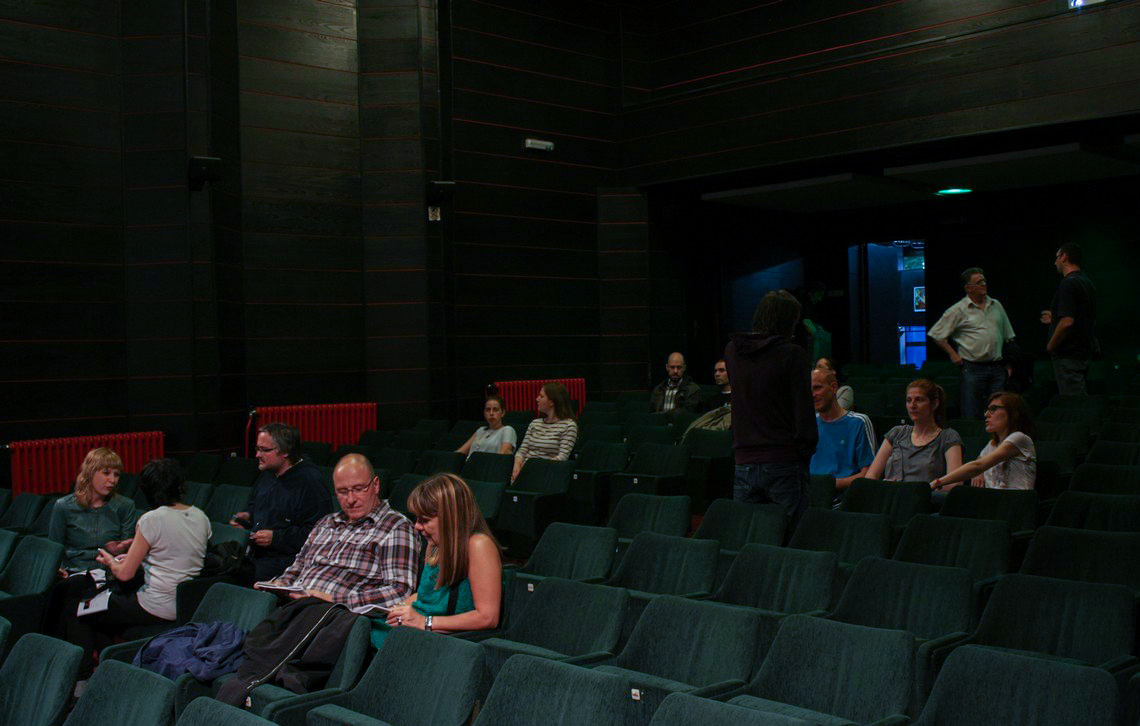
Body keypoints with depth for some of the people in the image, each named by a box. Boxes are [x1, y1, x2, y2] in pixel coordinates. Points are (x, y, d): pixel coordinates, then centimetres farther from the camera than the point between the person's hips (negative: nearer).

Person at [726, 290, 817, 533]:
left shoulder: (732, 351, 7)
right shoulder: (792, 355, -9)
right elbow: (803, 411, -9)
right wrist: (805, 452, 1)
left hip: (744, 465, 5)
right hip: (784, 464, -5)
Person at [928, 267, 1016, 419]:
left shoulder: (996, 306, 13)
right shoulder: (959, 310, -2)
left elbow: (1008, 337, 19)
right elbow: (936, 334, 1)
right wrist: (953, 354, -4)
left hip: (997, 368, 4)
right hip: (973, 368, -4)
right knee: (971, 414, -4)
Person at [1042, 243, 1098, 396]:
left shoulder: (1068, 284, -17)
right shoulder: (1087, 283, 14)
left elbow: (1067, 322, -25)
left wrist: (1051, 345, -12)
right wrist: (1054, 319, 26)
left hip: (1069, 354, -10)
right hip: (1085, 352, 10)